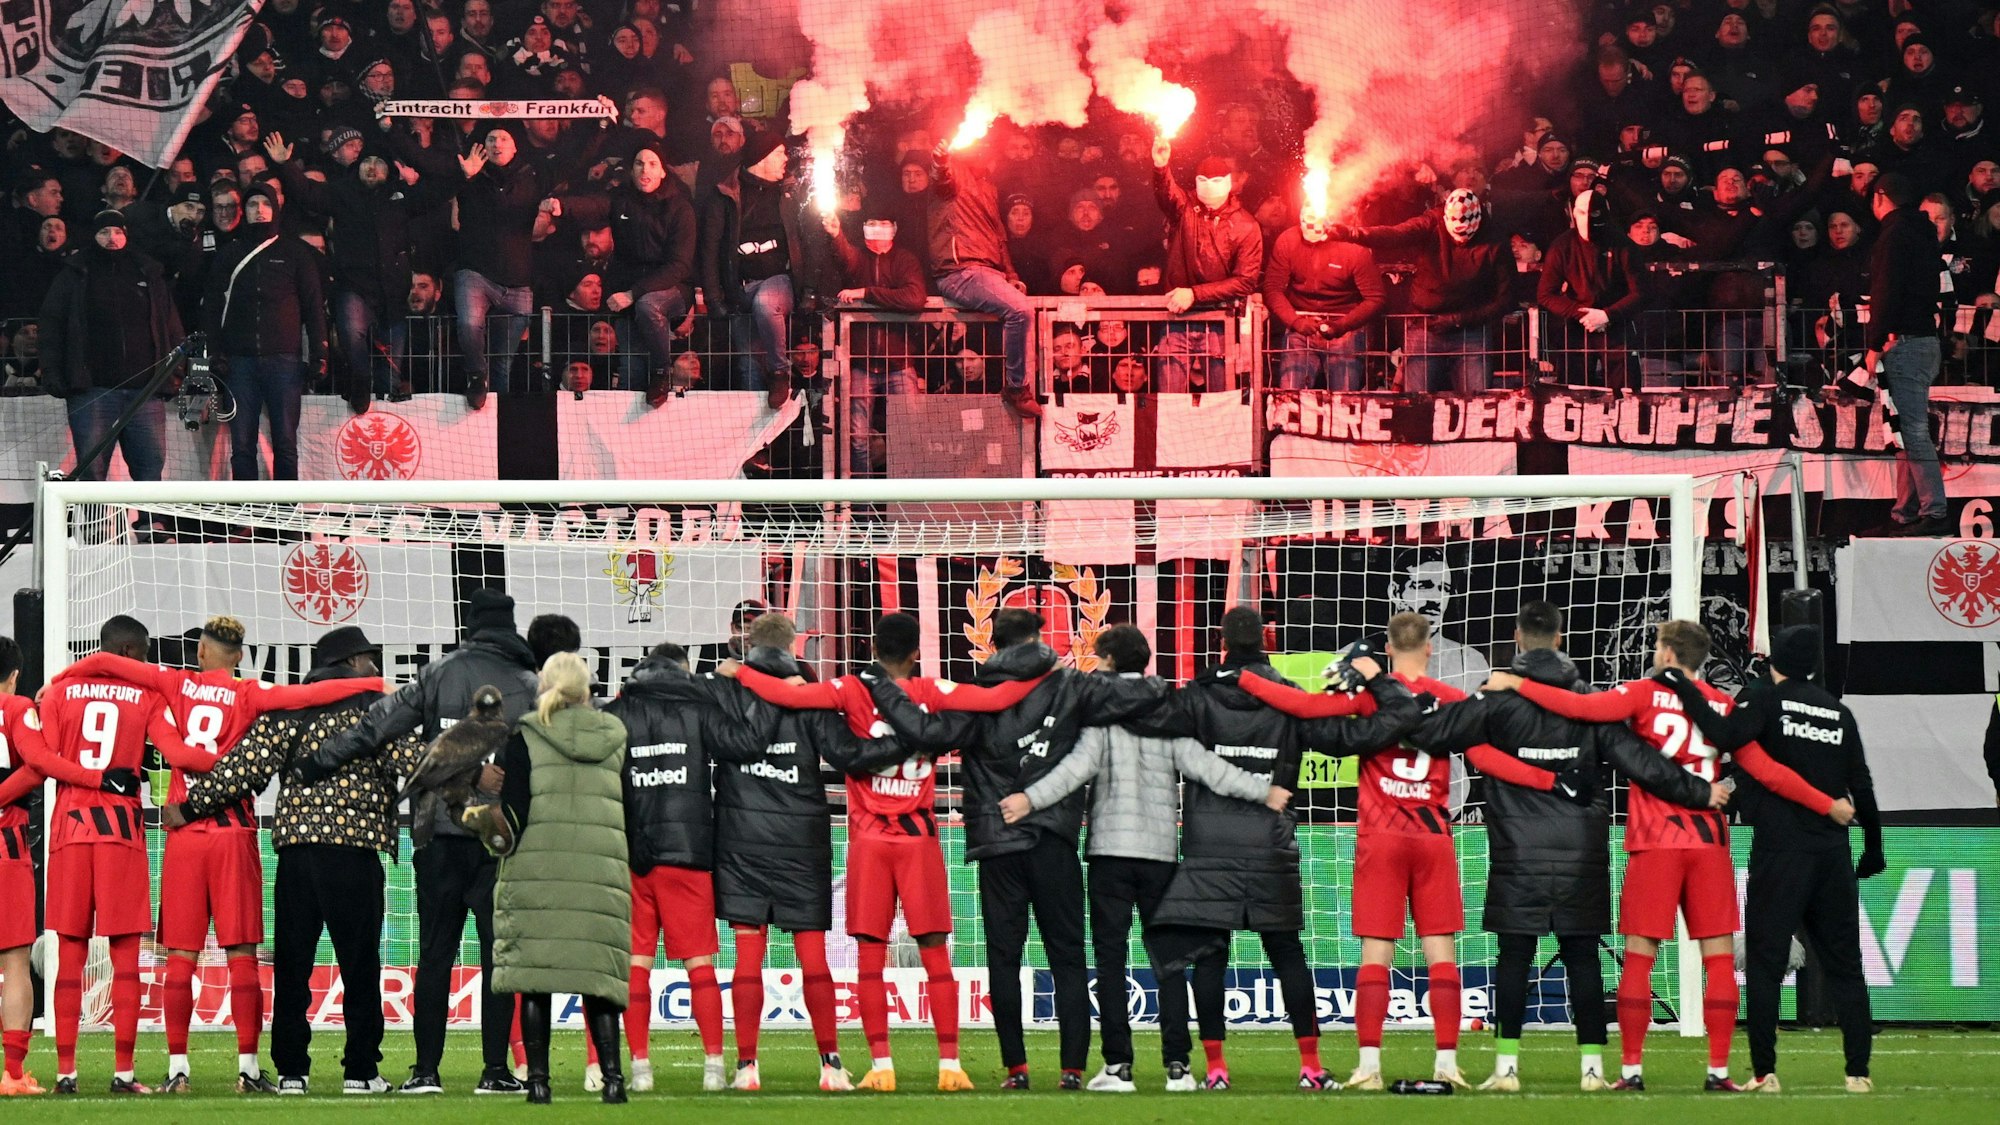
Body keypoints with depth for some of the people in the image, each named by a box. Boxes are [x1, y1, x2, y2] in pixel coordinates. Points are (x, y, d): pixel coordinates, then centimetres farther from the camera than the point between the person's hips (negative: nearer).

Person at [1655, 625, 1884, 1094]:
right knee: (1843, 963, 8)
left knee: (1765, 962, -1)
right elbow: (1861, 785, 13)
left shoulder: (1765, 697, -2)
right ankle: (1859, 1070, 3)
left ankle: (1764, 1071, -6)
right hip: (1833, 852, 4)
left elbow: (1727, 735, -20)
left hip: (1779, 849, -4)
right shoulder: (1839, 712, 12)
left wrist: (1684, 689, -11)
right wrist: (1873, 846, 23)